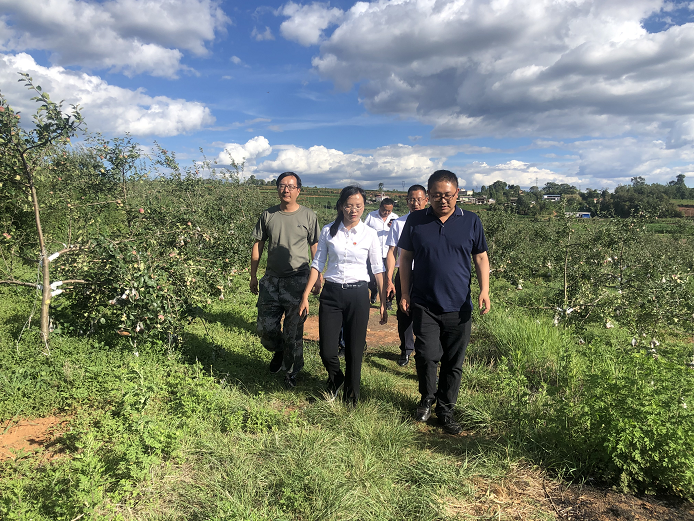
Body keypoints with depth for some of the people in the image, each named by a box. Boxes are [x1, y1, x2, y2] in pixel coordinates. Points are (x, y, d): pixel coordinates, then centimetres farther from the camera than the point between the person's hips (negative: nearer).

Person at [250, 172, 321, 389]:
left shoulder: (308, 216, -1)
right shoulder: (268, 215, 4)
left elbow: (315, 248, 3)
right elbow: (258, 245, 9)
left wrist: (318, 277, -2)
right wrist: (253, 276, 7)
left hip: (297, 281, -2)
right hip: (271, 281, 3)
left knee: (294, 331, 4)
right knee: (265, 328, 6)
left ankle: (291, 372, 25)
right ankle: (279, 351, 39)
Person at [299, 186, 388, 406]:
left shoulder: (369, 234, 0)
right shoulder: (328, 231, 1)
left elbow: (378, 269, 5)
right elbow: (317, 264, 5)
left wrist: (383, 303, 3)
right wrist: (305, 296, 0)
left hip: (358, 294, 0)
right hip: (331, 294, 1)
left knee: (354, 351, 5)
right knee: (326, 350, 0)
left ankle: (351, 396, 29)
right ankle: (335, 380, 35)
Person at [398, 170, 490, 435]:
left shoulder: (471, 221, 3)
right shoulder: (415, 221, 2)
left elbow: (481, 258, 8)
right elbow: (405, 258, 7)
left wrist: (484, 291, -5)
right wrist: (405, 294, 2)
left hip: (459, 306, 1)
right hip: (424, 304, -1)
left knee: (453, 363, 8)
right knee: (427, 355, -8)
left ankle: (445, 410, 27)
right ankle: (427, 399, 21)